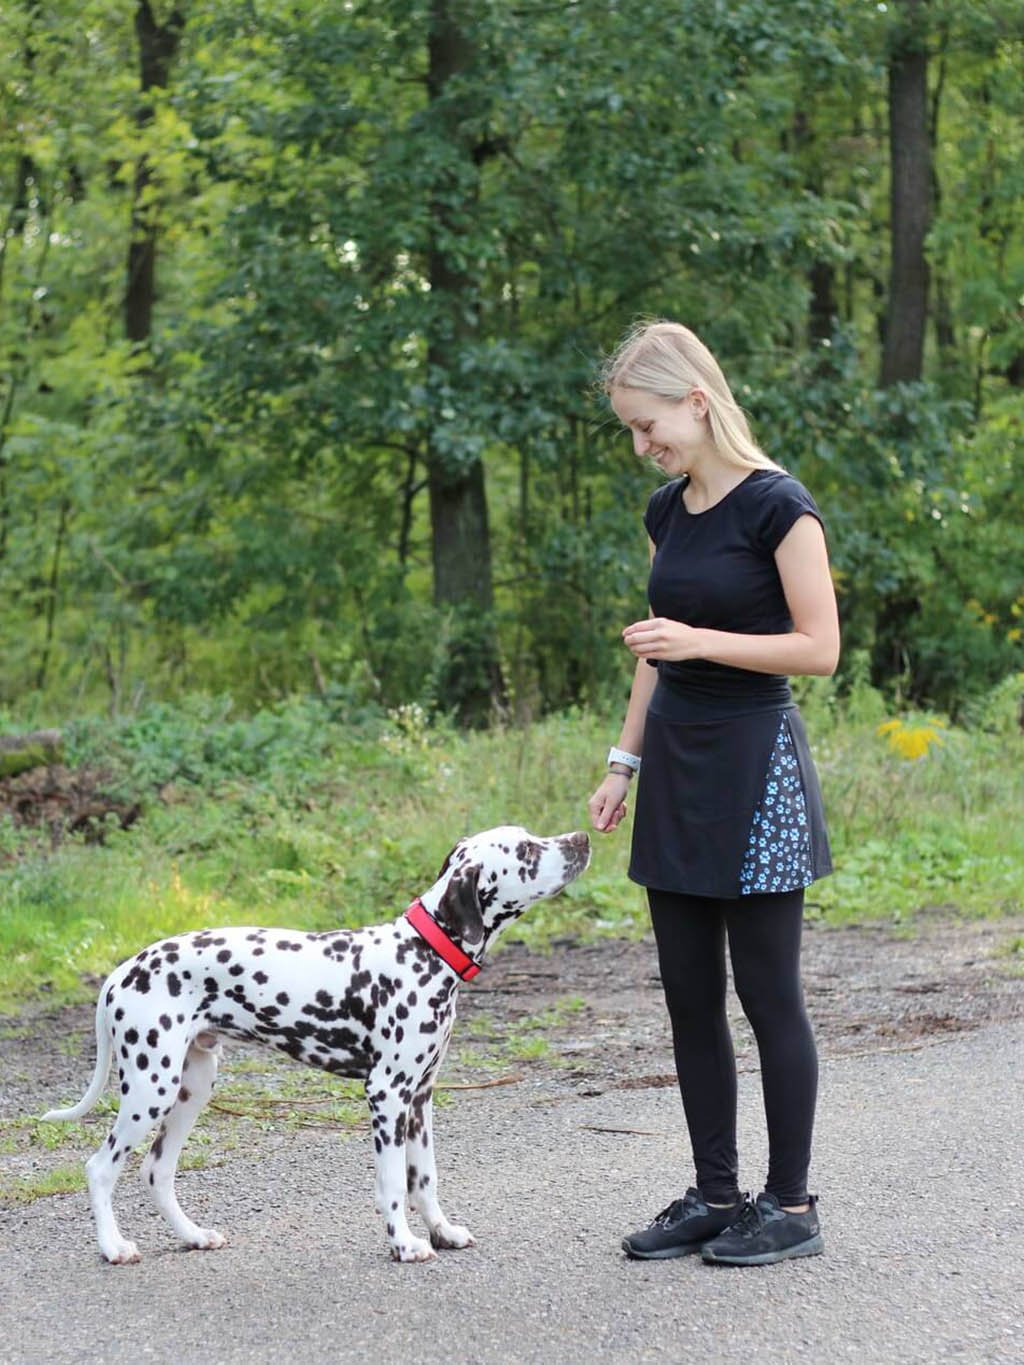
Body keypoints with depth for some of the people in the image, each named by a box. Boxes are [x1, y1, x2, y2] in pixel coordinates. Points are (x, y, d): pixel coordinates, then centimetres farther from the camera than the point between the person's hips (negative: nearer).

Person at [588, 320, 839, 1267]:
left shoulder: (777, 506, -13)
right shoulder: (667, 511, 10)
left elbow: (820, 649, -14)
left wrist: (702, 641, -23)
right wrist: (623, 762, 16)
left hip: (754, 763, -8)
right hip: (676, 761, 8)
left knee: (768, 991, -1)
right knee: (689, 994, 9)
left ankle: (791, 1206, 9)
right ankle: (715, 1196, 18)